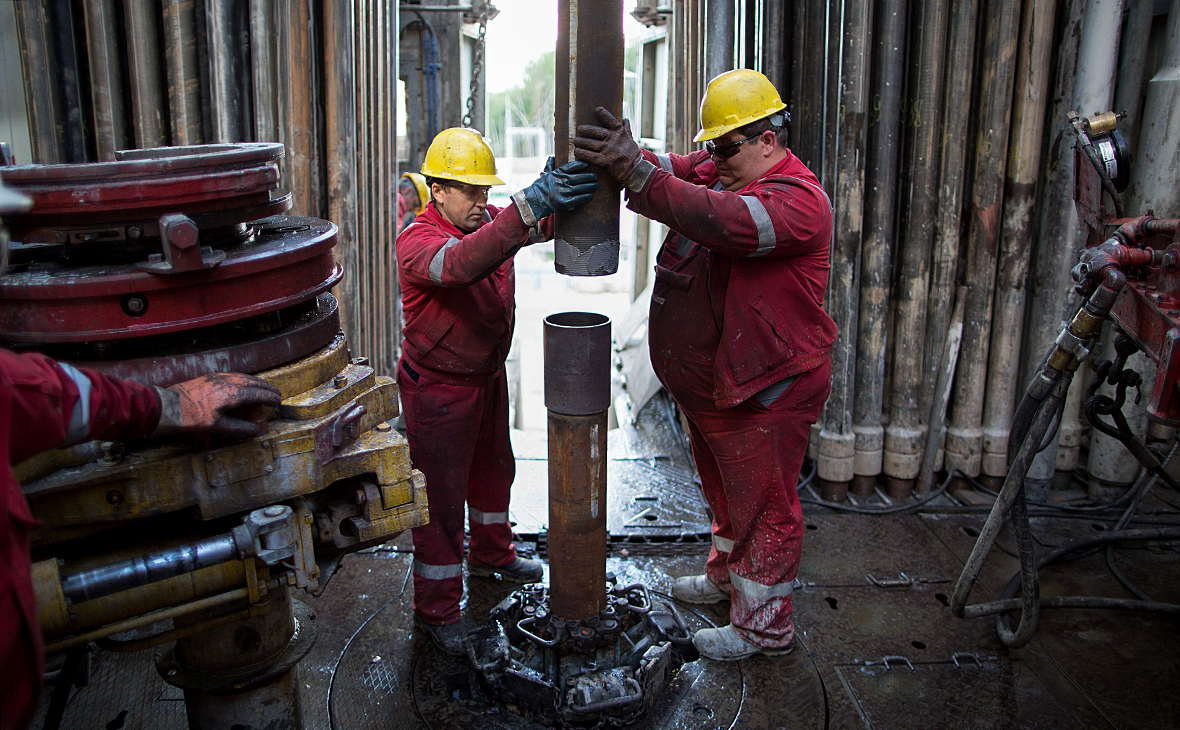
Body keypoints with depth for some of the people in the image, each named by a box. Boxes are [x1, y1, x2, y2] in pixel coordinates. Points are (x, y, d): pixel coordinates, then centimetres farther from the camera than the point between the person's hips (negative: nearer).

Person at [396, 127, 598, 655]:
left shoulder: (489, 220, -1)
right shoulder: (417, 242, -24)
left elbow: (543, 225, -13)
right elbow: (461, 263, -47)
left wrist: (561, 196, -37)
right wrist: (530, 205, -59)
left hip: (488, 377, 8)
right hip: (438, 390, -8)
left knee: (494, 471, 24)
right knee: (441, 497, 2)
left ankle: (491, 556, 48)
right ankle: (436, 609, 18)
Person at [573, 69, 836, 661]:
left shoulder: (797, 201, -22)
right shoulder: (714, 170, 5)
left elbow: (721, 220, -40)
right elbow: (667, 169, -6)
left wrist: (634, 171, -48)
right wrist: (614, 156, -30)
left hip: (763, 391, -8)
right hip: (705, 382, 9)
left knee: (763, 506, 7)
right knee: (724, 491, 26)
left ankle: (764, 625, 24)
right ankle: (725, 575, 49)